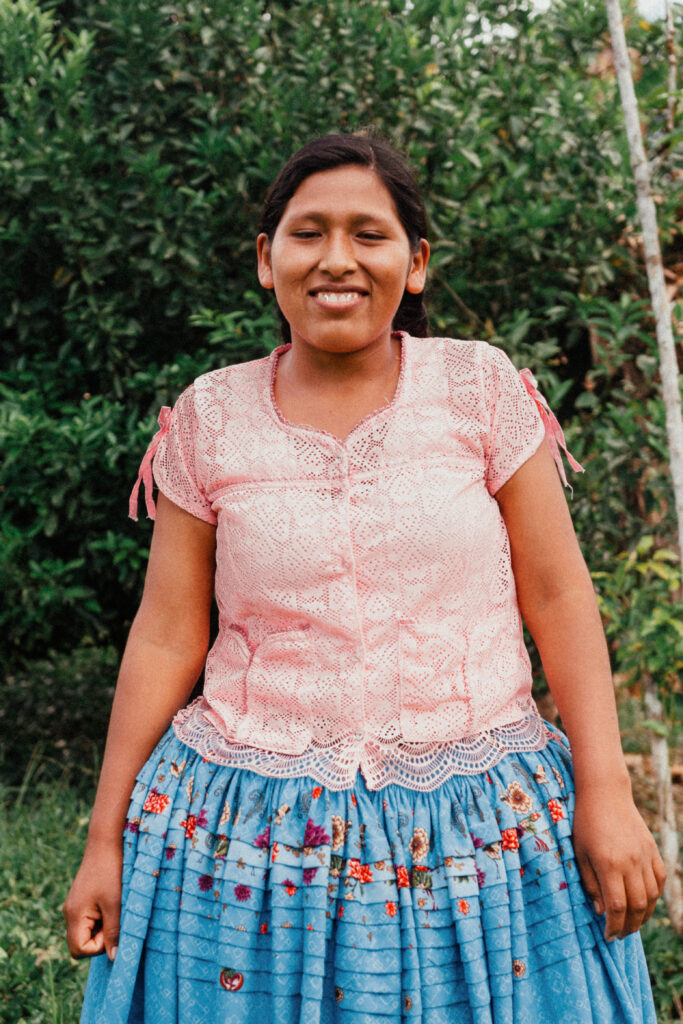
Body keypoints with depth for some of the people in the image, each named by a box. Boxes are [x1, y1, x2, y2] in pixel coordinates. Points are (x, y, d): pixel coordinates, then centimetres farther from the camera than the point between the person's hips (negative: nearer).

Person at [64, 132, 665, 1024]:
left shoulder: (482, 387, -1)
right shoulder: (210, 419, 1)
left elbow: (558, 596, 0)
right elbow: (167, 635, 4)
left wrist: (605, 794, -5)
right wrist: (107, 841, 5)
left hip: (483, 832, 0)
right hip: (256, 836, 1)